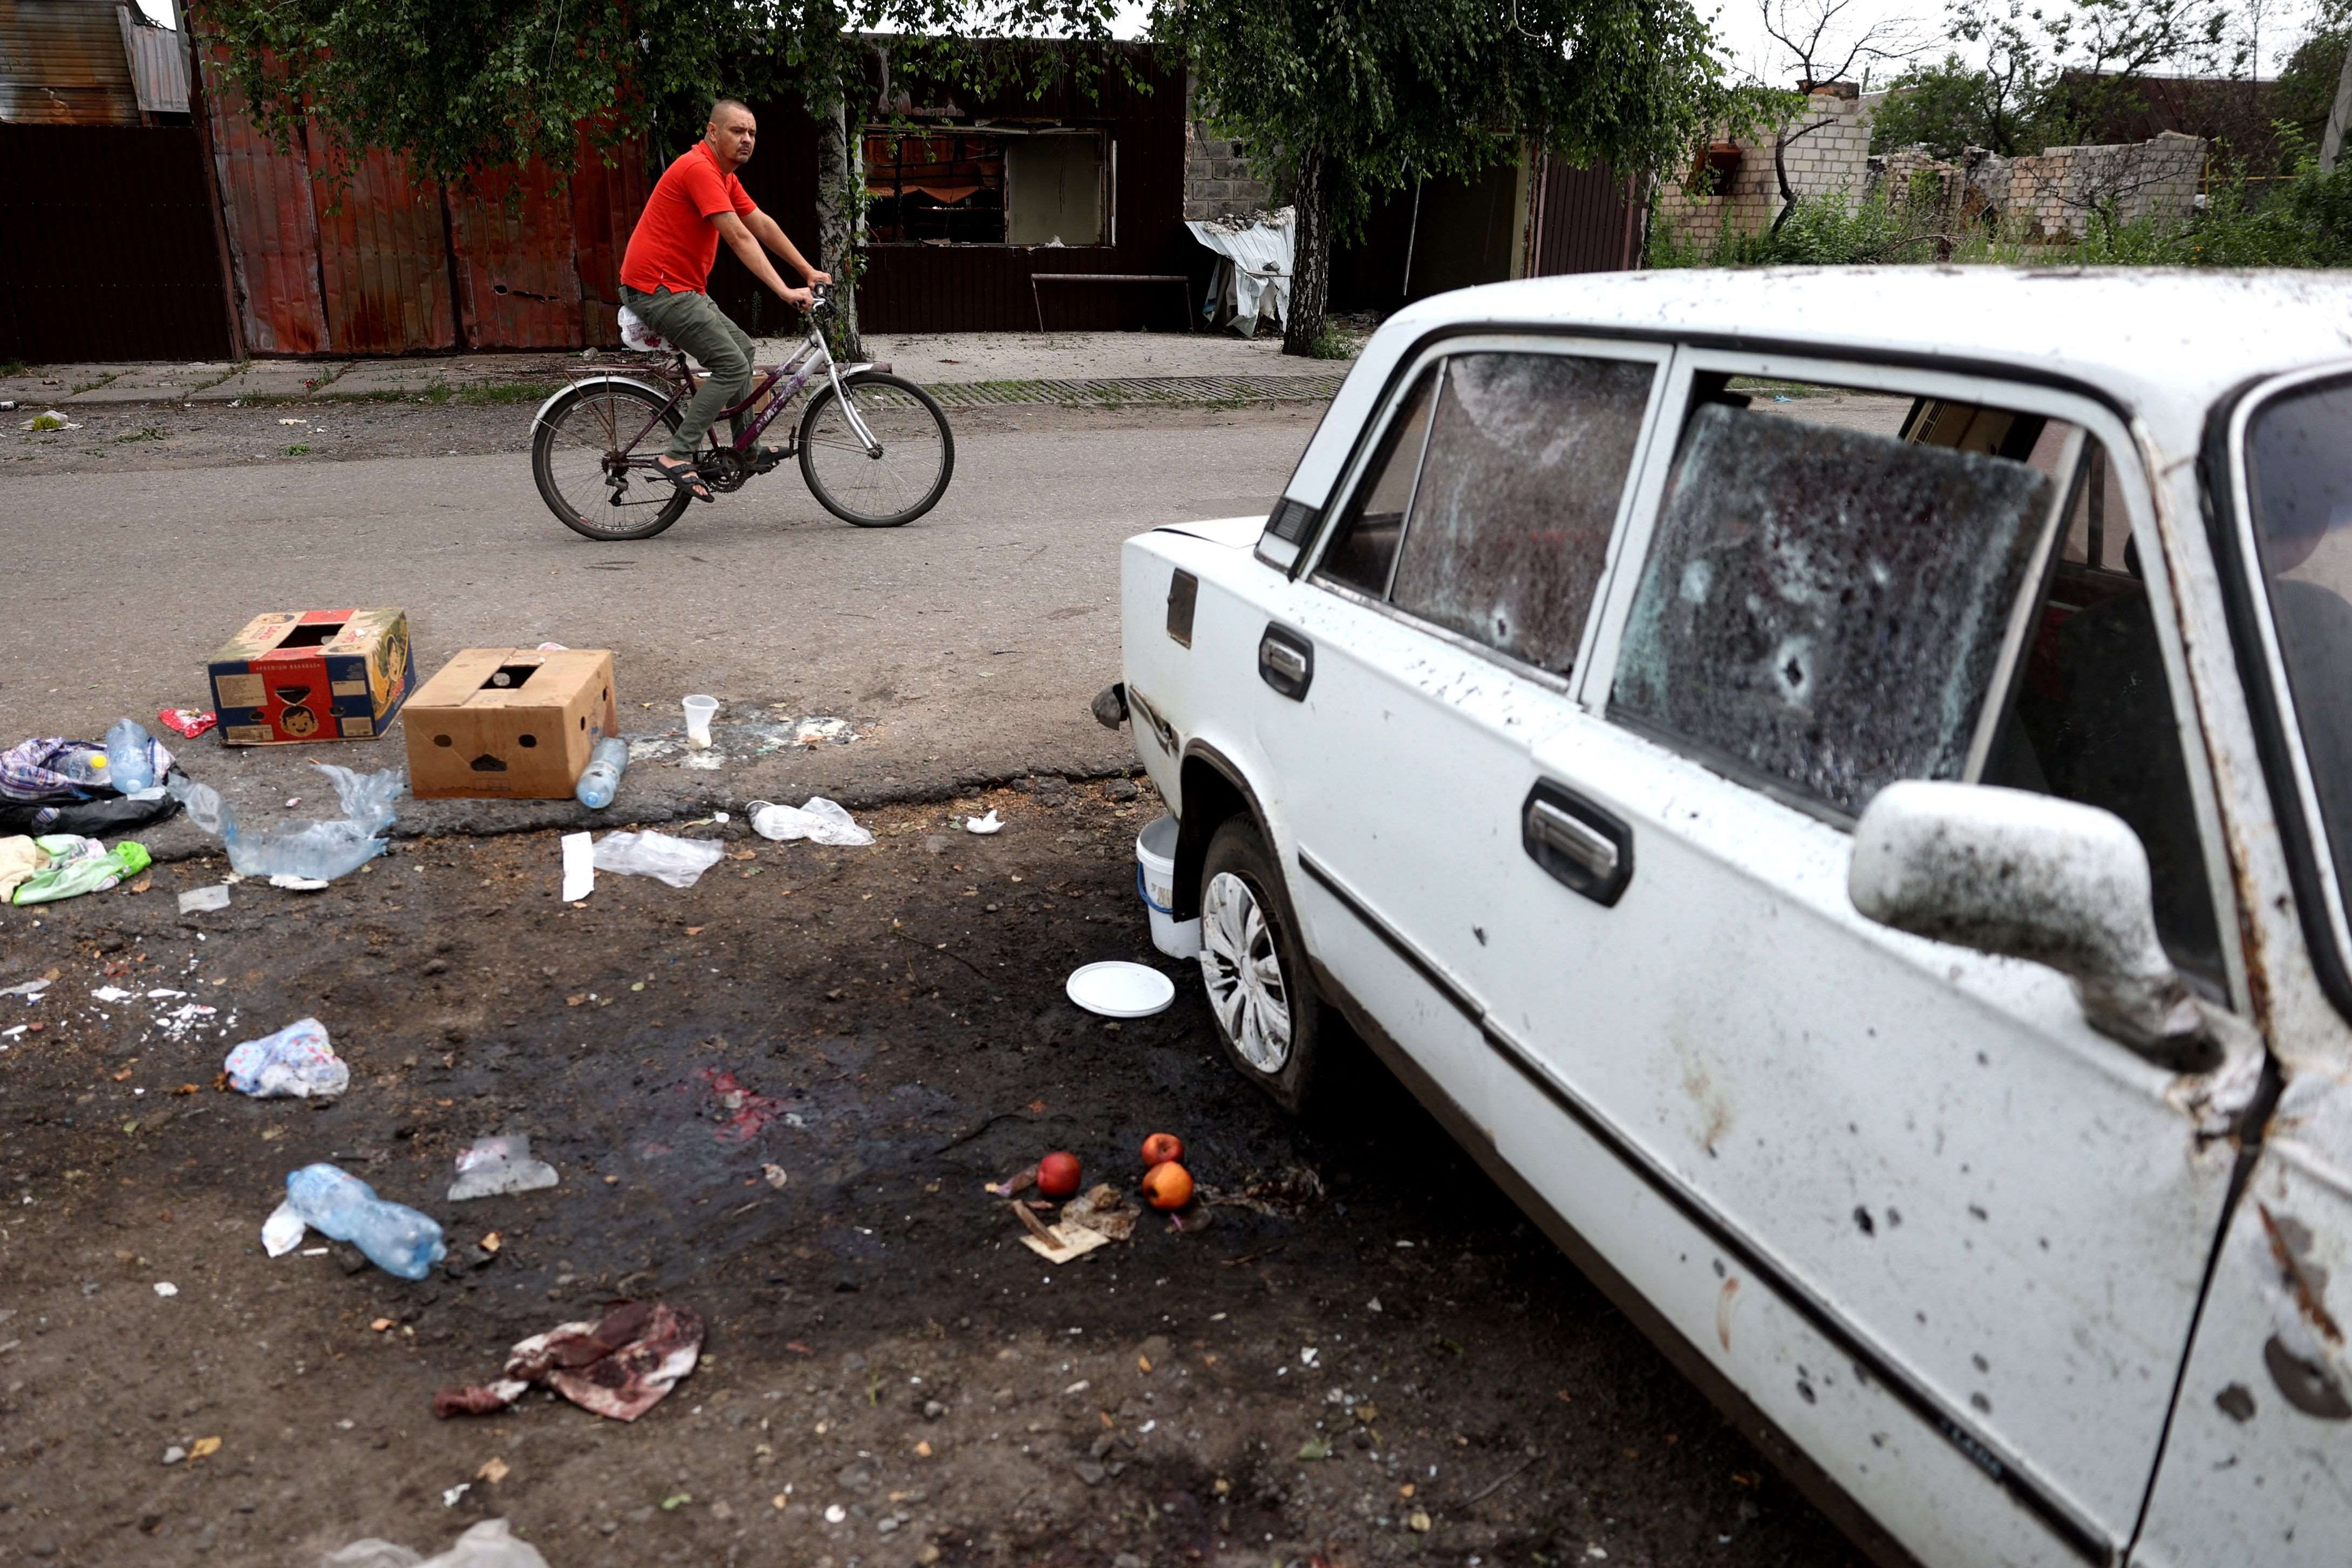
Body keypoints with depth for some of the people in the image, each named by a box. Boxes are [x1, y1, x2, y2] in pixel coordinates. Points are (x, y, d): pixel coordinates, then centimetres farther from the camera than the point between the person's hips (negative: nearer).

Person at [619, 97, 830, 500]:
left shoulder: (723, 175, 14)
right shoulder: (699, 168, -17)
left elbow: (763, 226, 19)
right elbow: (739, 238, -25)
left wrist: (809, 272, 17)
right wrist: (785, 292, -29)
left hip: (681, 288, 11)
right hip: (659, 289, -11)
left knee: (741, 346, 18)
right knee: (733, 365, -15)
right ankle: (678, 456, -14)